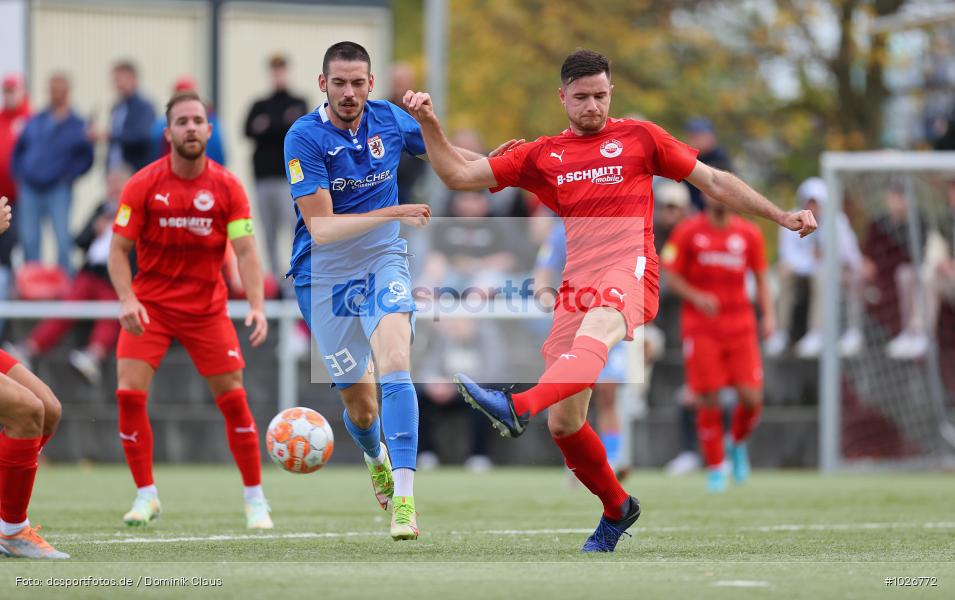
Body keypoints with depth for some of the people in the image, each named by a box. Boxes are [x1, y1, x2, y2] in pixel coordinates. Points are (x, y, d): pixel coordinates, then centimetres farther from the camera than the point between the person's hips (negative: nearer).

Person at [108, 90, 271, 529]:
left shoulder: (227, 187, -6)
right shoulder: (143, 185, -8)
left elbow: (245, 250, -10)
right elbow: (118, 249, -7)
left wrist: (257, 306, -24)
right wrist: (127, 300, -23)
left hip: (206, 307, 0)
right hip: (150, 305, 0)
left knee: (233, 398, -5)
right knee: (129, 393, -14)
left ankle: (255, 500, 8)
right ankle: (146, 495, 0)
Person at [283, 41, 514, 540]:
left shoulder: (390, 120, -2)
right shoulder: (304, 138, -16)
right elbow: (321, 228, -22)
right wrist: (393, 213, -30)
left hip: (383, 262, 2)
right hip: (324, 277, -2)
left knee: (394, 362, -25)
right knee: (359, 401, 4)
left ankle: (403, 497, -30)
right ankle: (376, 458, 42)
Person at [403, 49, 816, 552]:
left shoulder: (638, 137, 15)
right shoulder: (541, 156, 20)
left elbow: (714, 181, 19)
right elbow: (458, 174, 18)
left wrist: (781, 216, 14)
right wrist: (428, 123, 5)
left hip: (628, 268, -4)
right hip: (578, 281, 4)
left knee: (593, 335, -40)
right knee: (564, 423, -2)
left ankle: (517, 407, -66)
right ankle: (617, 509, 22)